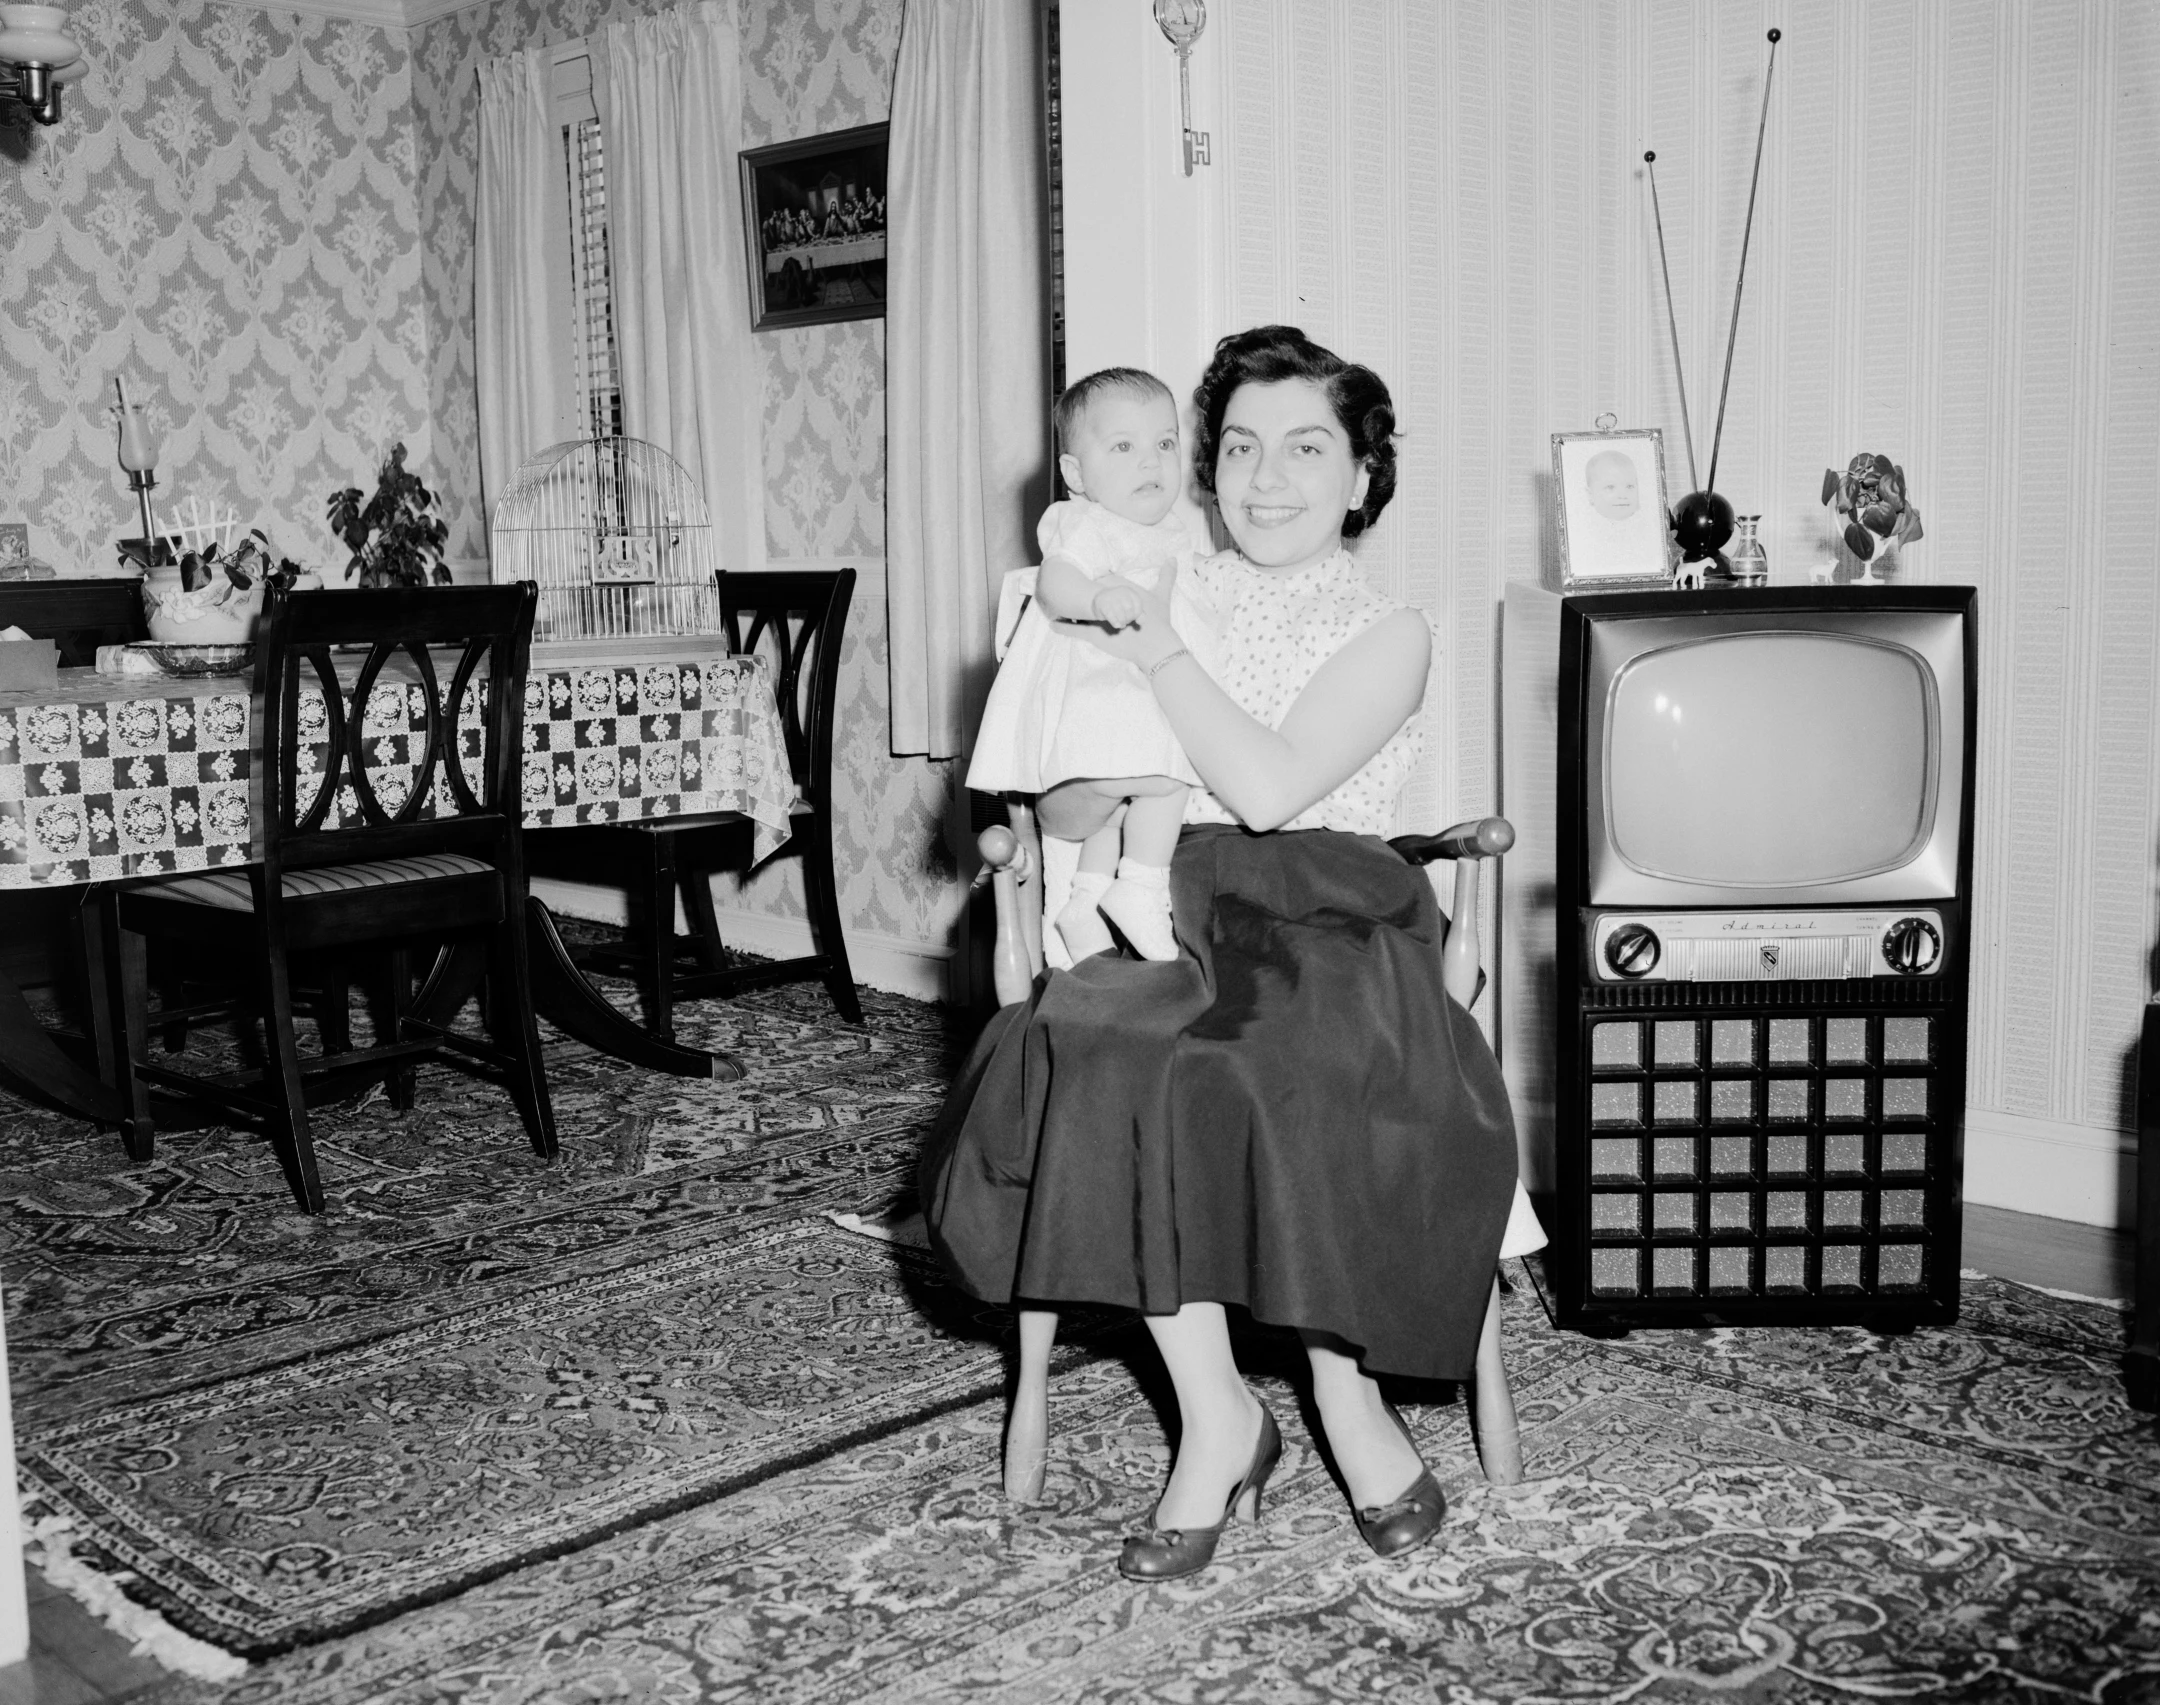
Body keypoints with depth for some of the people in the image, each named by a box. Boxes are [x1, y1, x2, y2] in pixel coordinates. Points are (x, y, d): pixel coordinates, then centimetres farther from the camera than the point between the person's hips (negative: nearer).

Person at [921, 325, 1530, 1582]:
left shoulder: (1387, 633, 6)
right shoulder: (1170, 596, 16)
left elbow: (1269, 784, -11)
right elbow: (1061, 794, 16)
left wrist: (1153, 642, -7)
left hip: (1327, 926, -2)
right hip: (1170, 917, 3)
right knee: (1083, 1049, -31)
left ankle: (1348, 1394, -12)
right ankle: (1218, 1417, -18)